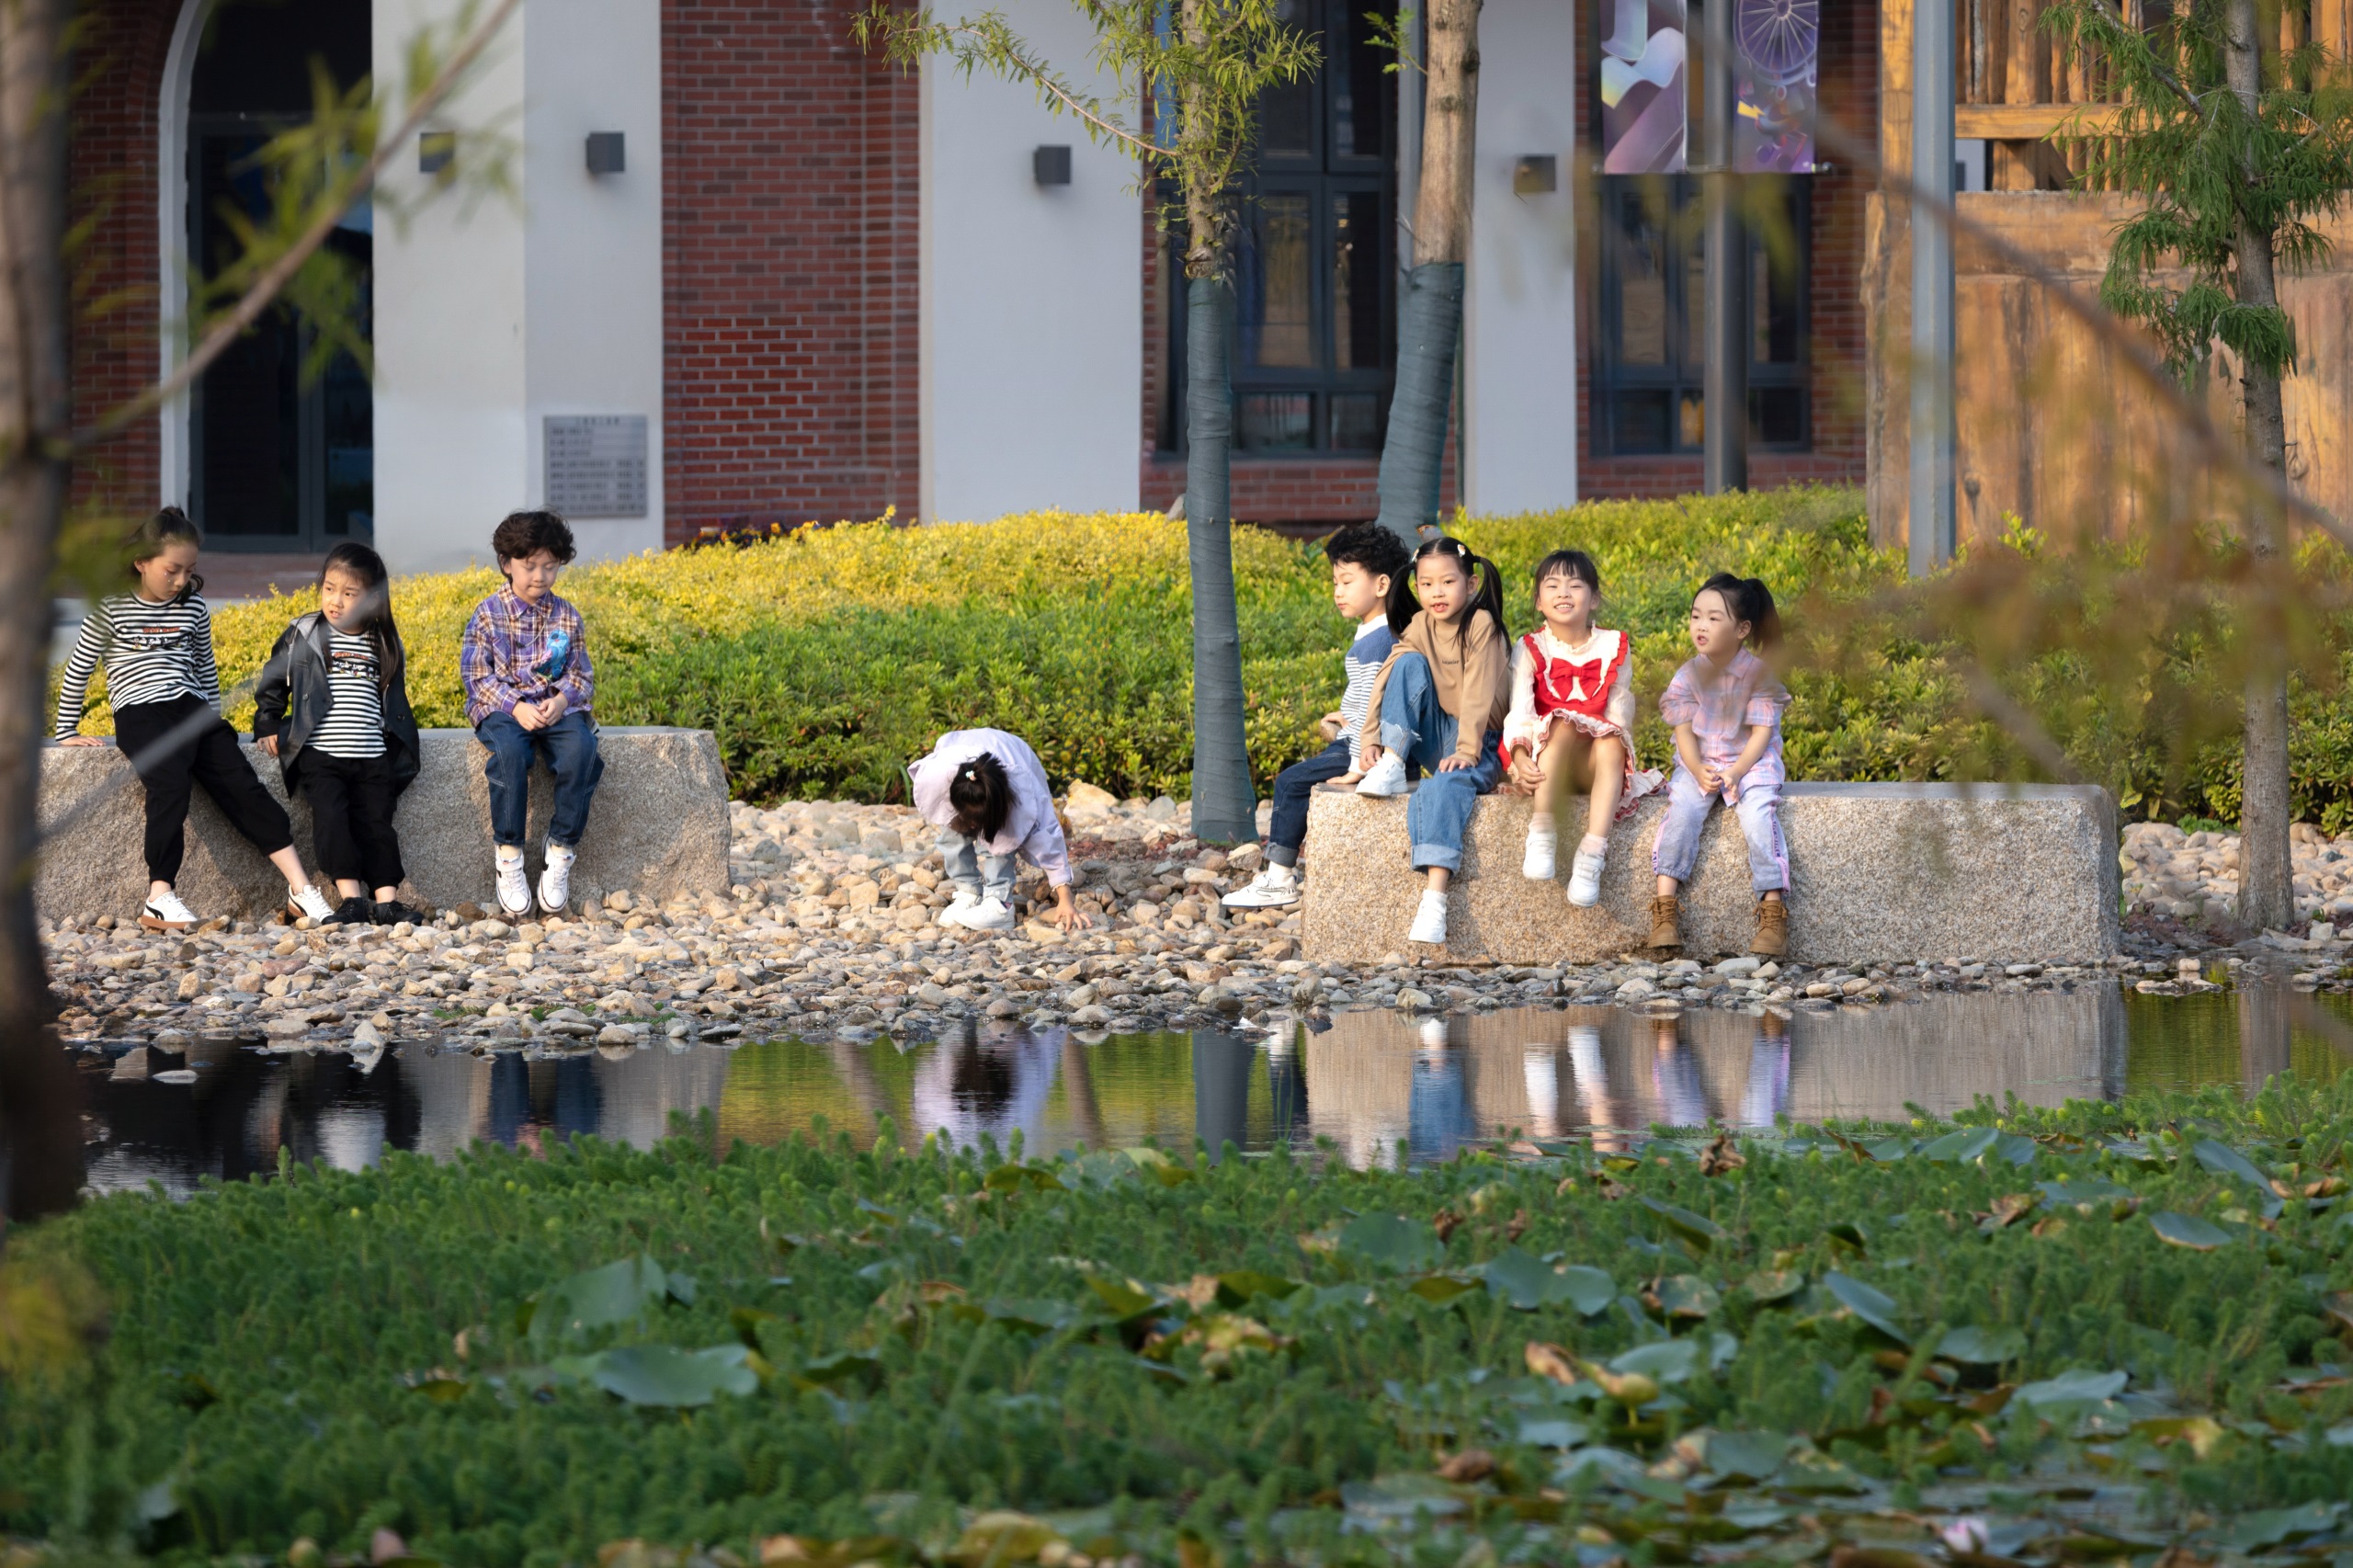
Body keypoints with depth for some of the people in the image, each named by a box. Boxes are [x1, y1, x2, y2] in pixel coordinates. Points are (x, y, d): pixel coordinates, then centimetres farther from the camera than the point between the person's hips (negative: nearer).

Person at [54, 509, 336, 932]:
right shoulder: (112, 607, -2)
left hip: (193, 708, 5)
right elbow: (78, 670, 5)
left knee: (242, 785, -12)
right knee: (170, 782, -31)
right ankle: (159, 899, -33)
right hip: (141, 711, -5)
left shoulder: (194, 606, 11)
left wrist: (213, 722, 22)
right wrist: (67, 731, 7)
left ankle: (300, 889, -16)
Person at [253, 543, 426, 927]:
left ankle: (386, 899, -7)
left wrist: (405, 744, 19)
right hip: (319, 755, -3)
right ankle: (351, 898, -23)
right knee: (331, 816, -21)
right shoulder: (302, 636, 4)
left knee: (377, 823, -5)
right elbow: (272, 686, 13)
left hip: (373, 758, 3)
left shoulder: (385, 646, 12)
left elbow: (394, 700, 24)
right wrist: (268, 728, 6)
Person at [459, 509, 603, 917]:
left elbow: (582, 676, 11)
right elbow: (476, 674, -3)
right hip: (501, 708, -2)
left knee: (580, 749, -31)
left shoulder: (566, 617, 10)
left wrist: (563, 699, -12)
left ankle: (561, 853, -21)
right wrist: (515, 706, -17)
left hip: (556, 708, 3)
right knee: (510, 750, -37)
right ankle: (508, 857, -27)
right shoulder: (488, 614, 1)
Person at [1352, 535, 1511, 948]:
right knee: (1410, 663, -17)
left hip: (1477, 742, -5)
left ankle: (1435, 897, -48)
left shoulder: (1481, 625, -12)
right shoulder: (1420, 626, 4)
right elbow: (1386, 680, -5)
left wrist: (1466, 751, -27)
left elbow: (1478, 693, -19)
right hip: (1431, 738, 5)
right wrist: (1372, 738, -17)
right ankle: (1392, 765, -20)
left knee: (1447, 785, -37)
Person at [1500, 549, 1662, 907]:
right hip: (1547, 755, -1)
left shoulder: (1613, 648, 7)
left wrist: (1611, 742, -20)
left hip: (1592, 762, 1)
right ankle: (1542, 834, -42)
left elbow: (1619, 710, 0)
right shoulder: (1530, 649, 3)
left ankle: (1590, 857, -45)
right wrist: (1520, 757, -26)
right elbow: (1520, 708, -10)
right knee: (1564, 724, -34)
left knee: (1611, 747, -34)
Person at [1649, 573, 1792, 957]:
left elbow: (1761, 732, -11)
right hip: (1698, 764, 2)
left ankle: (1773, 914, -26)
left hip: (1750, 762, -2)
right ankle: (1665, 909, -26)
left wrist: (1736, 771, -25)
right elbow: (1684, 731, -2)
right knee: (1681, 808, -25)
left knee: (1758, 812, -29)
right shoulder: (1688, 676, 0)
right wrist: (1699, 772, -20)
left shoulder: (1759, 673, -8)